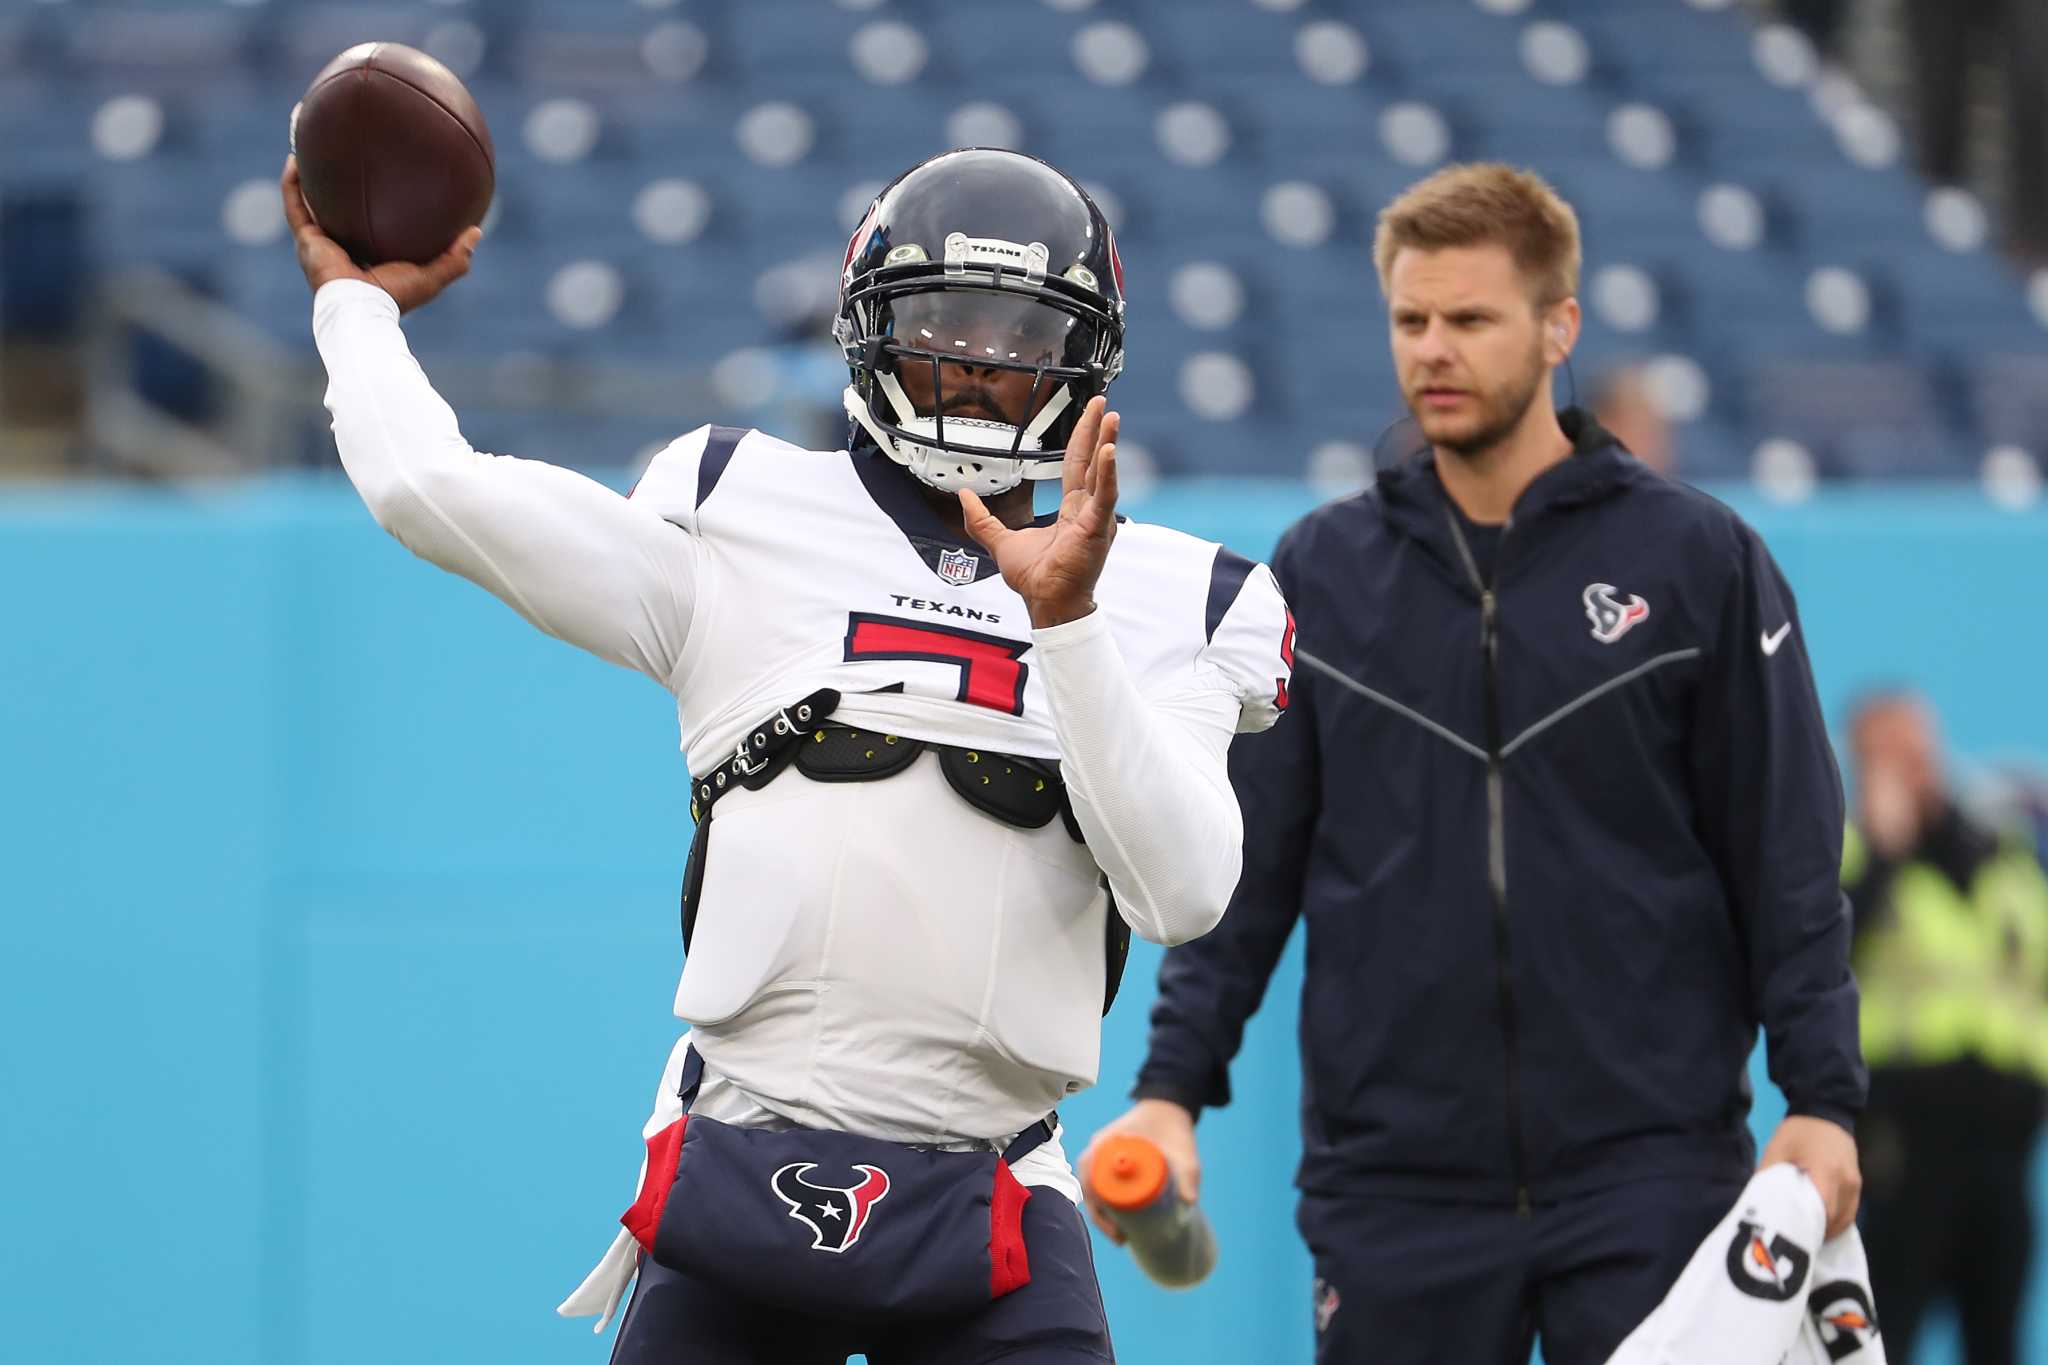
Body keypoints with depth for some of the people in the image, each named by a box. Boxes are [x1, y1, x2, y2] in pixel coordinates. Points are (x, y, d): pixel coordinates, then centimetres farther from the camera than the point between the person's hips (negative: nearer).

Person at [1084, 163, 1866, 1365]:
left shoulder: (1696, 559, 2)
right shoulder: (1319, 576, 9)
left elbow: (1788, 859, 2)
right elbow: (1249, 859, 10)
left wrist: (1822, 1097, -6)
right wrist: (1175, 1085, 0)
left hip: (1648, 1166, -2)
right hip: (1391, 1174, 2)